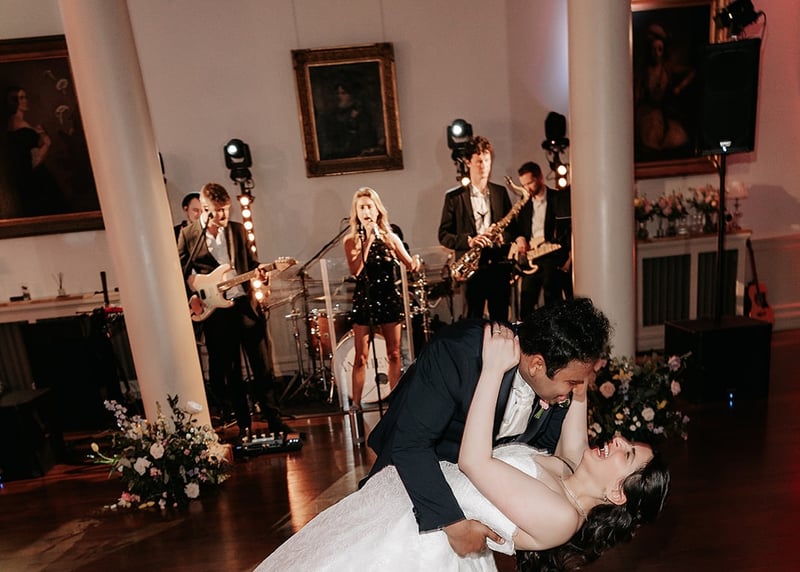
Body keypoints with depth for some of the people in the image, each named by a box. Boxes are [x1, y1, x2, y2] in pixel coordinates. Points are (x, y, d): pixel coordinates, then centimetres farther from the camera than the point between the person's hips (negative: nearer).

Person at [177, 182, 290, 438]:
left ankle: (274, 419, 13)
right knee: (230, 371, 8)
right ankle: (244, 424, 22)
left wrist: (260, 274, -7)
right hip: (214, 310, -1)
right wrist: (191, 297, -6)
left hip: (244, 303, 2)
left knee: (262, 365, 2)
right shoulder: (187, 234, 2)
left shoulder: (237, 229, 9)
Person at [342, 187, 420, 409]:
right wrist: (367, 242, -19)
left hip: (389, 299, 2)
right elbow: (355, 270, -16)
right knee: (362, 357, 0)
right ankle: (355, 403, 9)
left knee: (393, 354, 8)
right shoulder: (351, 240, 0)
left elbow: (410, 265, -1)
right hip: (364, 300, -2)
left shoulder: (390, 237, 5)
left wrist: (415, 262, -25)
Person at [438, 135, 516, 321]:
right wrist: (468, 240, -17)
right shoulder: (454, 197, 1)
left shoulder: (500, 192, 12)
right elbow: (444, 235, -1)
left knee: (501, 319, 8)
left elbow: (513, 227, 14)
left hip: (499, 265, 3)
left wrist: (503, 236, -8)